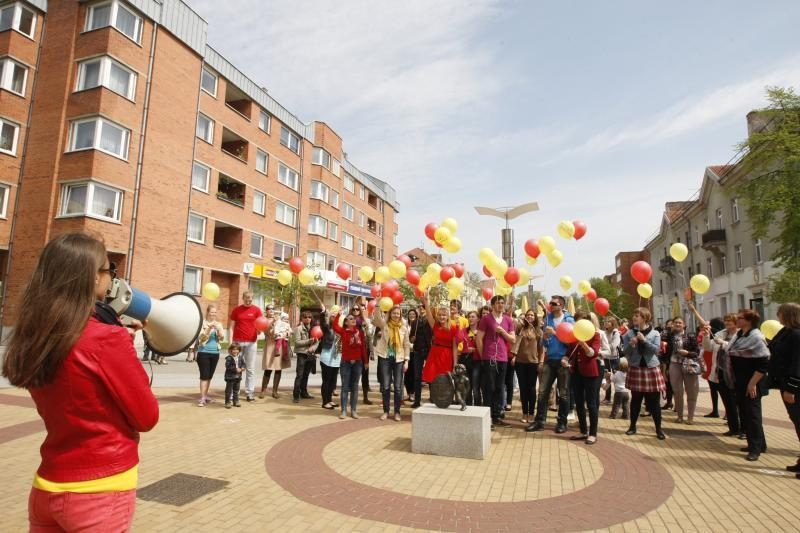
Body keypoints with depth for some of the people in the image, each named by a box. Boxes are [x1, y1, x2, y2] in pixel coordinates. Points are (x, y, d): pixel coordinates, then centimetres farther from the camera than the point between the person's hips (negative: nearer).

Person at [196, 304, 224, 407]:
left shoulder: (219, 324, 9)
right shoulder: (202, 323, -2)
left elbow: (222, 338, 3)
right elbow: (202, 337, -12)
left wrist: (218, 329, -14)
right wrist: (210, 328, -23)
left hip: (215, 353, 4)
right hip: (204, 352, -4)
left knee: (210, 376, 11)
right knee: (204, 375, -8)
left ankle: (205, 395, 23)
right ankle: (202, 398, -6)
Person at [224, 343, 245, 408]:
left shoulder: (241, 357, 2)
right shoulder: (229, 358, -14)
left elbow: (244, 363, 6)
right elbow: (228, 366, -20)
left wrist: (243, 368, -15)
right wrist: (235, 369, -25)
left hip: (238, 377, 5)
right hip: (230, 377, -5)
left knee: (236, 390, 16)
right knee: (228, 390, 2)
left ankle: (236, 401, 27)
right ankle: (228, 402, 11)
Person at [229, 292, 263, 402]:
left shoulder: (256, 310, 3)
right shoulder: (236, 310, 7)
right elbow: (231, 326, 7)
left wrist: (258, 334, -18)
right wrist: (231, 340, -3)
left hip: (251, 342, -1)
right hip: (237, 342, 1)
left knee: (250, 369, 2)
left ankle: (249, 393, 7)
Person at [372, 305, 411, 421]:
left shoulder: (404, 327, 2)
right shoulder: (384, 324, 0)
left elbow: (406, 345, 4)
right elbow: (376, 317, -20)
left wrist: (406, 360, -2)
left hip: (399, 359, 1)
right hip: (385, 358, 0)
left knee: (398, 387, 3)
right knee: (385, 386, 5)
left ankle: (397, 412, 14)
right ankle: (386, 411, 17)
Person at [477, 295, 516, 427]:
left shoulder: (508, 320, 11)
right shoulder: (486, 319, -3)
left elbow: (513, 340, 10)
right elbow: (478, 339, -4)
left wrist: (503, 332, -7)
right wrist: (483, 356, -2)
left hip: (503, 358, 5)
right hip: (489, 358, -5)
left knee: (499, 388, 10)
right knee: (488, 388, -1)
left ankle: (497, 416, 18)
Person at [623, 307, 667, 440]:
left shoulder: (655, 333, 0)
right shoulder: (629, 334, 1)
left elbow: (656, 349, -12)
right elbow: (625, 353, -2)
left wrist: (644, 340, -21)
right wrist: (631, 345, -20)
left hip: (652, 369, -1)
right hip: (635, 368, 1)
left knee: (654, 401, 3)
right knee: (636, 400, 8)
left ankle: (658, 429, 14)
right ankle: (633, 426, 18)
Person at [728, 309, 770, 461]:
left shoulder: (756, 337, -16)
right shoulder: (739, 335, 10)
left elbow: (764, 363, -19)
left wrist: (753, 383, -20)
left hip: (751, 383, -8)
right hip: (740, 382, 8)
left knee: (752, 414, -2)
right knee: (744, 412, 14)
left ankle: (756, 448, 7)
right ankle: (758, 444, 26)